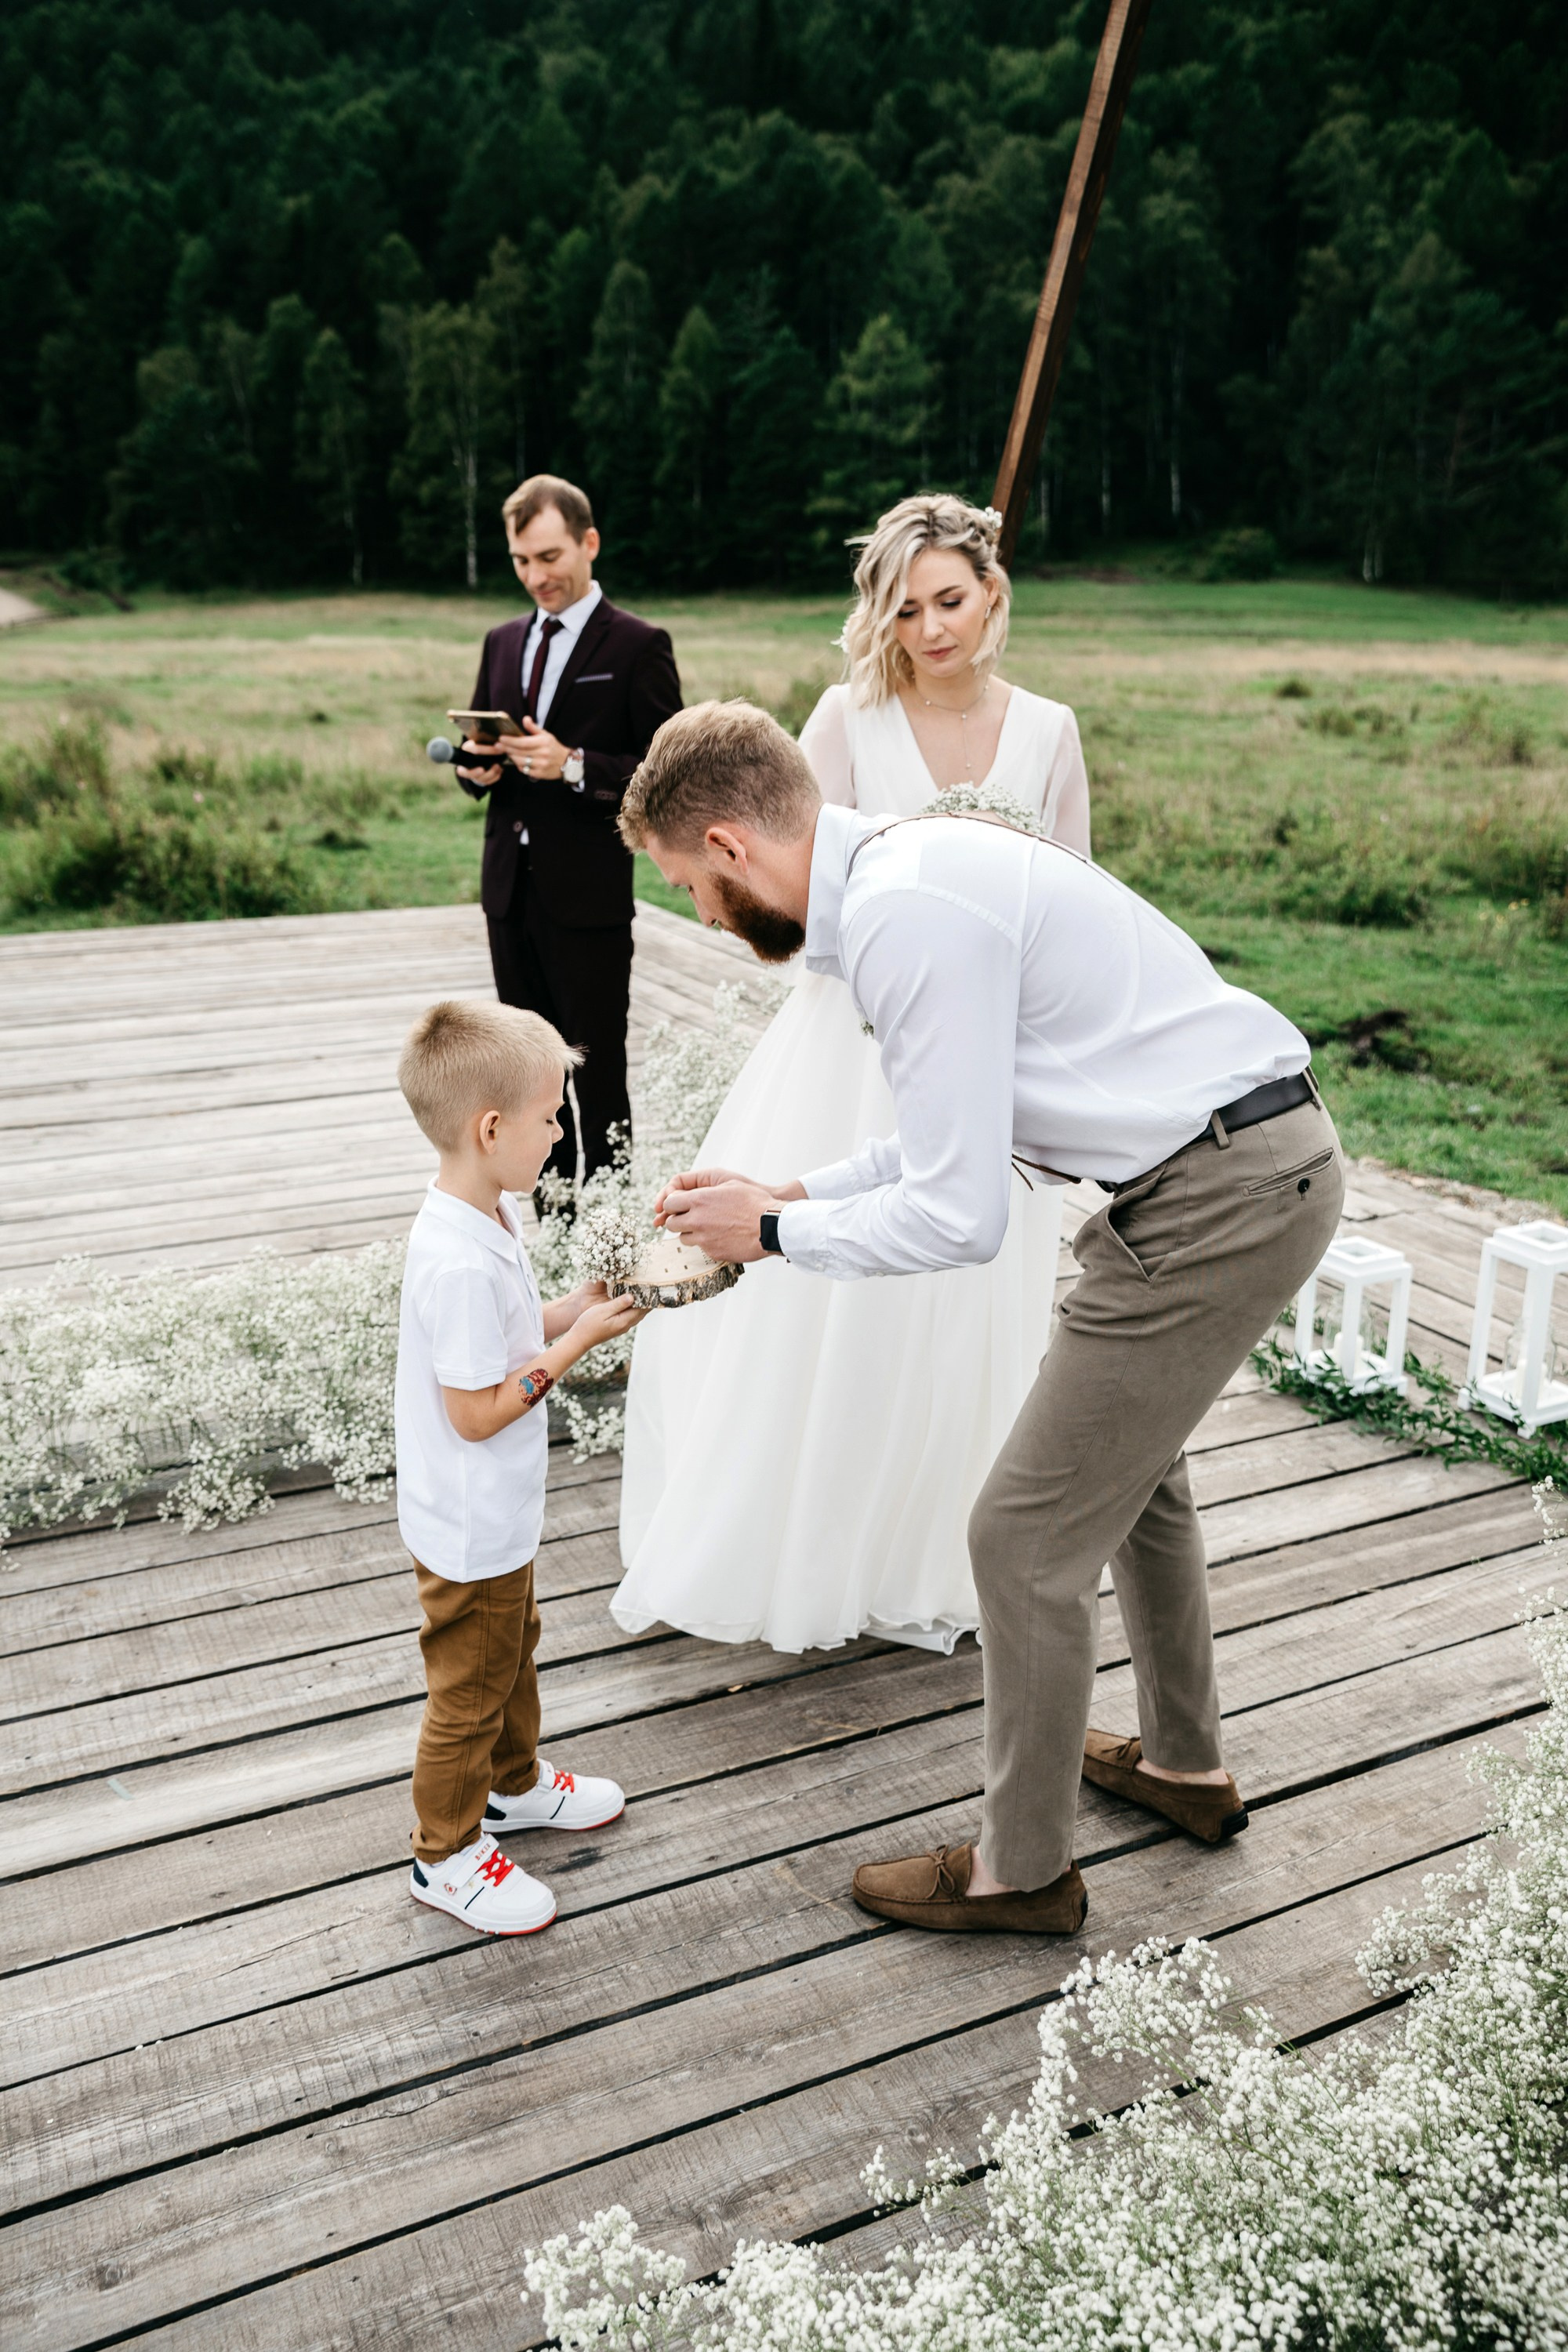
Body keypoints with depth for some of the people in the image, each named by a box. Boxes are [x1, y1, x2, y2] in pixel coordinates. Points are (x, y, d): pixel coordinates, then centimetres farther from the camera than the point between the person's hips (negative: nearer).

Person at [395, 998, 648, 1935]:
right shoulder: (461, 1264, -33)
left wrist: (573, 1307, -3)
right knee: (469, 1691, 10)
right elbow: (477, 1411, -29)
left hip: (500, 1516, 10)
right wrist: (579, 1341, -24)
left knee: (514, 1649, 29)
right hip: (471, 1532, -10)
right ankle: (448, 1854, 30)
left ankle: (515, 1784, 51)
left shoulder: (491, 1216, -1)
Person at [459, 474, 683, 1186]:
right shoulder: (502, 643, 15)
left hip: (589, 899, -6)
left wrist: (574, 765, -22)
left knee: (597, 1081, -3)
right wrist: (477, 767, -2)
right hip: (510, 889, 7)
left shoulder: (638, 646, -5)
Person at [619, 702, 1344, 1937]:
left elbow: (958, 1218, -22)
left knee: (1031, 1536, 1)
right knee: (1133, 1463, 28)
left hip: (1218, 1203, -10)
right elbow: (953, 1133, 18)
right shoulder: (910, 863, 11)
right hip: (1276, 1153, 11)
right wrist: (787, 1193, 13)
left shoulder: (904, 915, -22)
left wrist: (775, 1230, -7)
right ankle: (1184, 1763, 49)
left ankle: (1023, 1868, 22)